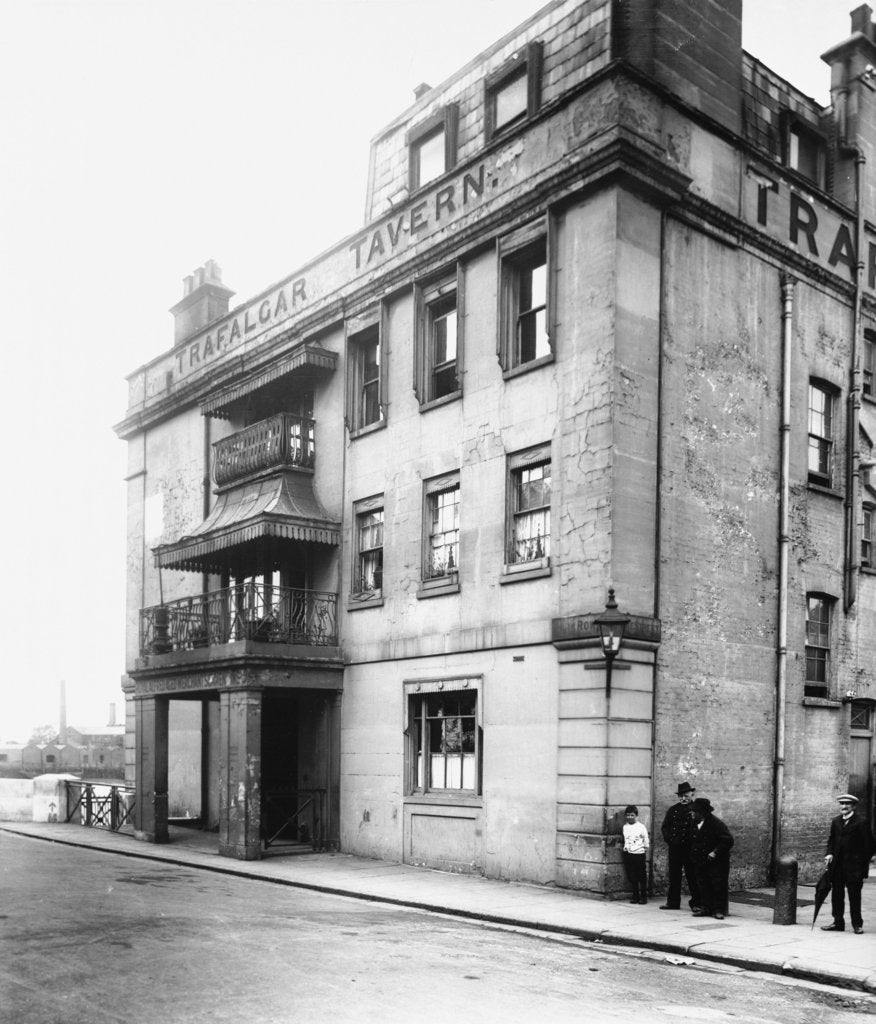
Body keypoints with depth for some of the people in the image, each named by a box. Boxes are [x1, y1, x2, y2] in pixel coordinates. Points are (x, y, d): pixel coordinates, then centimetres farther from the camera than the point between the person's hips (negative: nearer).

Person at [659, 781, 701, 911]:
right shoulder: (673, 810, 11)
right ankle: (673, 902, 15)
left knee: (692, 876, 1)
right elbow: (664, 826, 15)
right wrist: (669, 839, 2)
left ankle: (696, 903, 9)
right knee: (674, 875, 8)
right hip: (675, 847, 4)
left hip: (690, 848, -4)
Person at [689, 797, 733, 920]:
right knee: (703, 886, 6)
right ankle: (705, 908, 13)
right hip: (700, 861, 6)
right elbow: (692, 841, 21)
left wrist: (715, 852, -21)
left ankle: (718, 910, 2)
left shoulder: (716, 824, -15)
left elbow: (728, 840, -18)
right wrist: (693, 855, 9)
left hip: (716, 862, -6)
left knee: (718, 885, -3)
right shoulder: (695, 823, 6)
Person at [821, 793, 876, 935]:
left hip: (854, 865, -5)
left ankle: (857, 924, 10)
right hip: (837, 864, 6)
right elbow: (831, 839, 17)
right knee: (837, 894, 8)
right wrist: (830, 853, 1)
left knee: (854, 895, 0)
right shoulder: (836, 821, 11)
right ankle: (838, 922, 16)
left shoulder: (861, 821, -7)